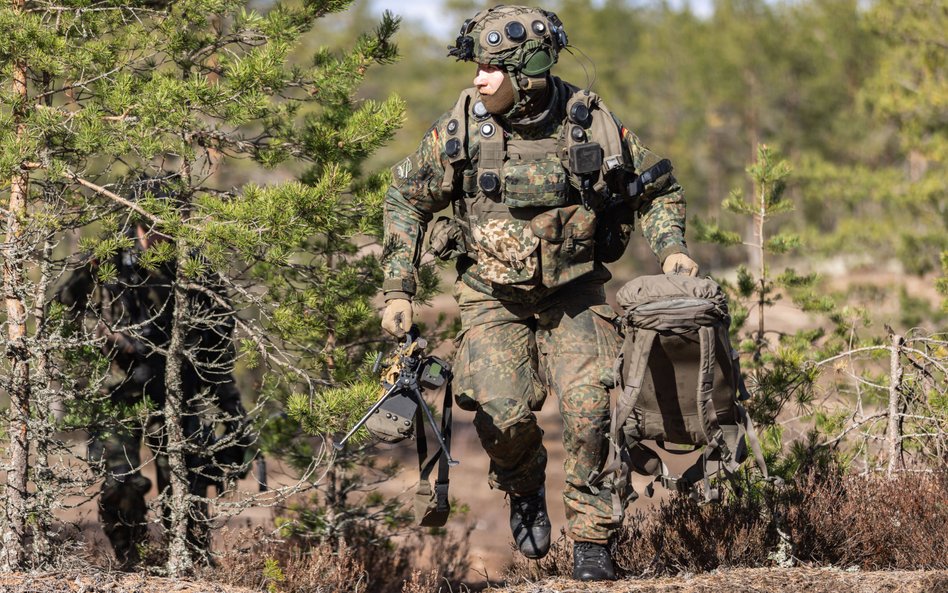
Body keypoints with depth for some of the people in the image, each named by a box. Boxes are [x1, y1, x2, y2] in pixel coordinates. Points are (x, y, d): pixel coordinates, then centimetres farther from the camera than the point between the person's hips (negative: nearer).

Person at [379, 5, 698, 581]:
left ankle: (592, 539, 0)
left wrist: (671, 247, -11)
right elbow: (406, 198, 5)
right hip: (494, 296, 0)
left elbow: (657, 188, 6)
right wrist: (398, 289, 1)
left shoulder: (592, 123, -10)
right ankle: (526, 488, 19)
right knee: (503, 415, -16)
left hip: (574, 294, 0)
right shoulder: (461, 128, -9)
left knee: (590, 409, -16)